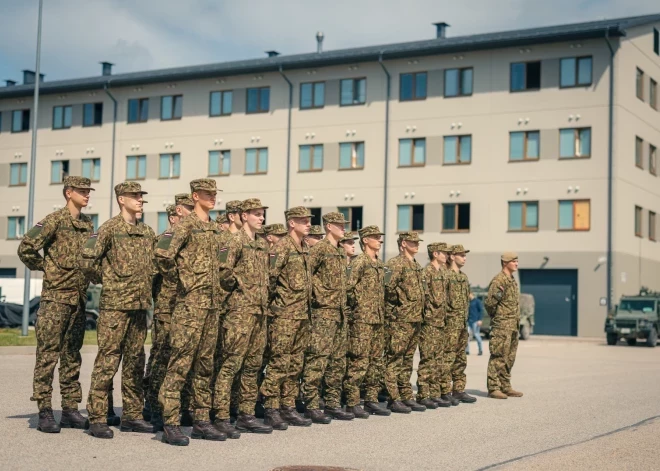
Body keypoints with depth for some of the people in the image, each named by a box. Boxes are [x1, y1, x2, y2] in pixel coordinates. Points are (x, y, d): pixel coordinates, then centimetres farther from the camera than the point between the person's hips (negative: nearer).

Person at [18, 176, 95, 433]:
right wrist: (44, 267, -5)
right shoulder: (54, 220, -9)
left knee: (72, 356, 10)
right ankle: (45, 412, -2)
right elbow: (26, 248, -16)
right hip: (55, 297, -7)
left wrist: (89, 273, 12)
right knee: (48, 356, -4)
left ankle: (70, 409, 16)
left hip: (79, 298, 7)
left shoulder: (88, 224, 12)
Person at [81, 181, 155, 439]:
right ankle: (97, 419, -2)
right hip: (115, 305, -7)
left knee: (135, 362, 10)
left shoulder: (148, 232, 13)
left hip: (140, 305, 7)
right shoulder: (110, 228, -7)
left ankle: (132, 416, 18)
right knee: (107, 361, -7)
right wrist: (107, 280, -1)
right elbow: (87, 260, -14)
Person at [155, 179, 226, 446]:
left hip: (212, 304, 8)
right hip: (190, 303, -8)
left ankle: (201, 421, 18)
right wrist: (179, 280, -11)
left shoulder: (214, 229, 17)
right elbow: (162, 255, -22)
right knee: (180, 363, -8)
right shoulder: (186, 226, -8)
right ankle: (170, 424, -6)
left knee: (205, 365, 11)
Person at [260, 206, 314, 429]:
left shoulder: (305, 248, 16)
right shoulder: (282, 247, -11)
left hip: (302, 315, 8)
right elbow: (269, 276, -18)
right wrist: (276, 300, -9)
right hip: (284, 315, -8)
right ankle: (271, 410, -1)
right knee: (278, 362, -6)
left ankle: (288, 407, 17)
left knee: (295, 364, 10)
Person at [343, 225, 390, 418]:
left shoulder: (380, 265, 18)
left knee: (376, 361, 10)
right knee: (359, 361, -8)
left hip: (378, 319, 9)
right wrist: (358, 305, -10)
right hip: (362, 319, -9)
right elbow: (349, 286, -17)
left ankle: (371, 400, 17)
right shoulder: (359, 262, -9)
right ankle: (352, 403, -4)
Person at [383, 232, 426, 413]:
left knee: (407, 360, 12)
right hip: (400, 319, -9)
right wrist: (398, 304, -8)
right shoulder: (395, 263, -10)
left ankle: (407, 397, 17)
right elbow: (388, 287, -20)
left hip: (415, 319, 9)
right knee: (394, 359, -6)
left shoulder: (417, 267, 19)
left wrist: (419, 313, 17)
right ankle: (393, 399, -5)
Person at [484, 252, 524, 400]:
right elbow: (488, 303, -16)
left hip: (513, 326, 9)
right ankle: (493, 388, -4)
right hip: (502, 326, -9)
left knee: (509, 358, 12)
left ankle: (505, 387, 18)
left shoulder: (512, 280, 17)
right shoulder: (499, 280, -13)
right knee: (498, 357, -7)